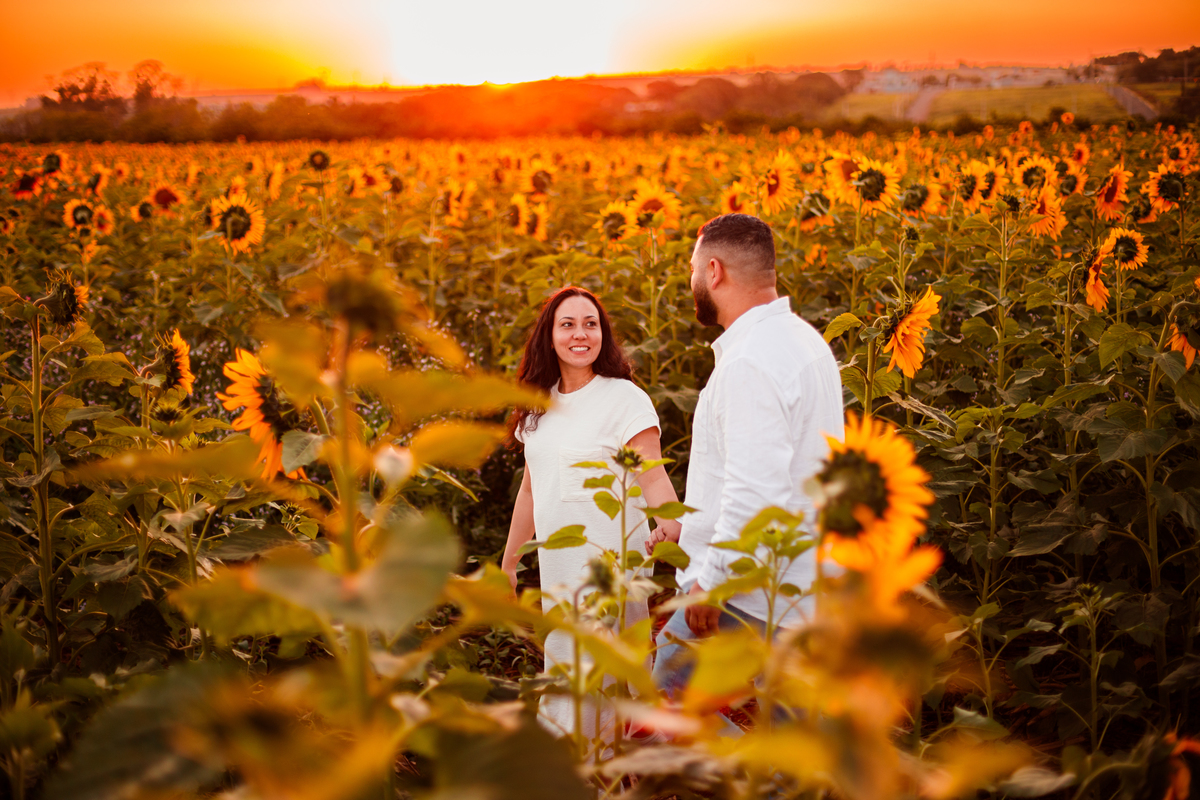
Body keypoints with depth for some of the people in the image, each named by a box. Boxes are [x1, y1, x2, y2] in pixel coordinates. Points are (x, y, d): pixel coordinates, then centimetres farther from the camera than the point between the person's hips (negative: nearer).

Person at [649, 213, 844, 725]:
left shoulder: (751, 362, -20)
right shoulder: (805, 341, 12)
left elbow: (756, 492, -27)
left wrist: (710, 581, -19)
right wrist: (690, 522, 21)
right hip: (804, 588, 10)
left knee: (666, 692, 1)